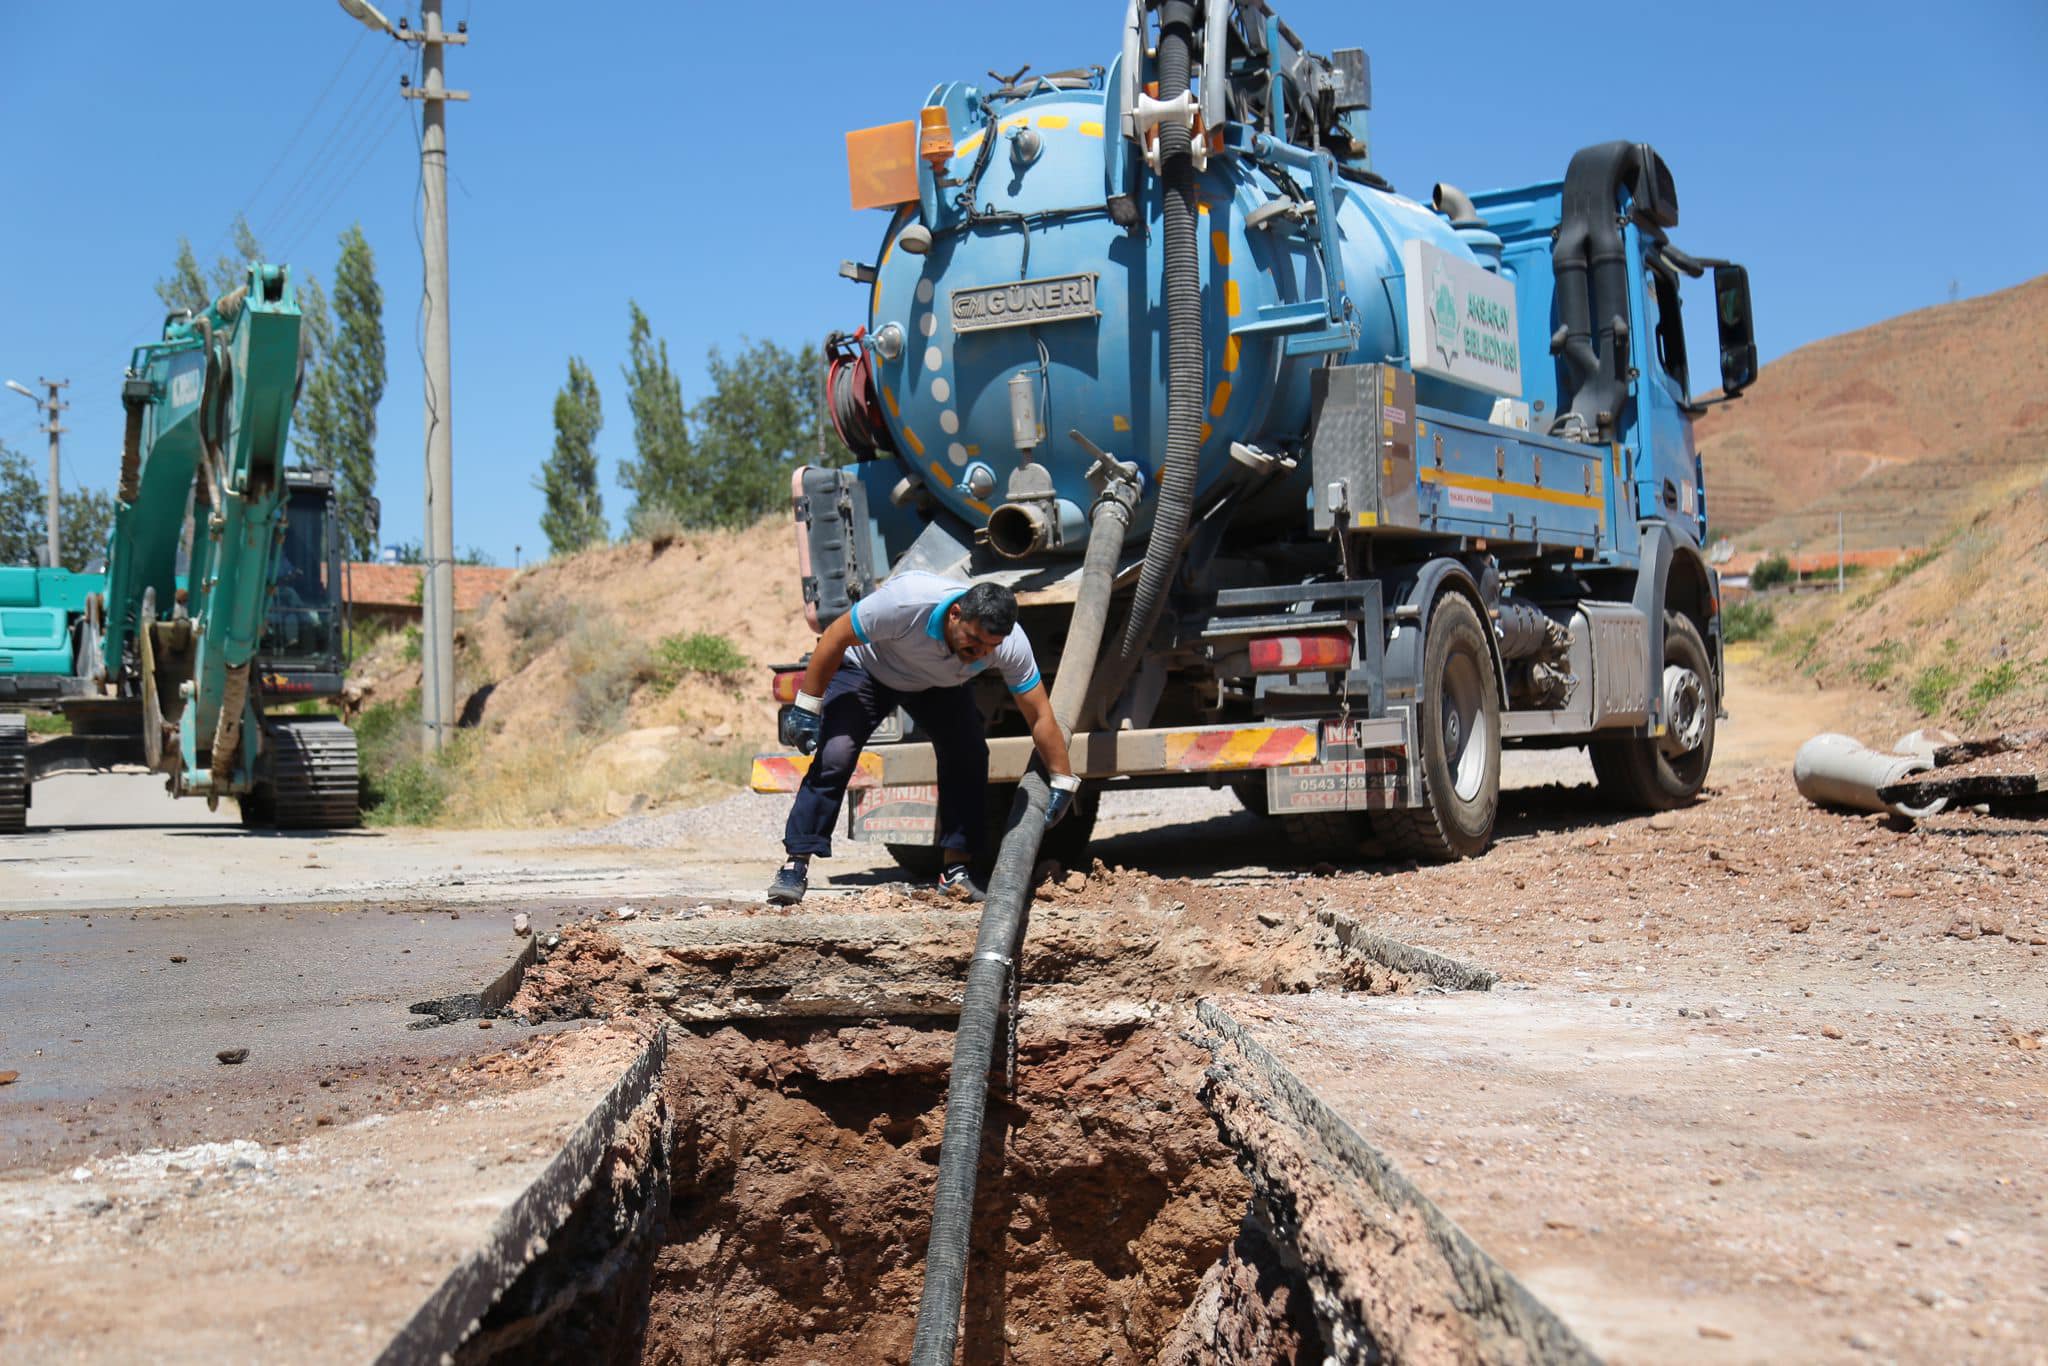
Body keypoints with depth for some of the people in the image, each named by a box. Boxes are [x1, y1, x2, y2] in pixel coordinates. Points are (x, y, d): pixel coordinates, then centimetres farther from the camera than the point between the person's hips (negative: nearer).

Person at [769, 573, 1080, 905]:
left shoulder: (1011, 644, -32)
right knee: (833, 756, -19)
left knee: (969, 755, -17)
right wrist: (807, 708, -25)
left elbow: (1041, 718, -21)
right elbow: (835, 638, -28)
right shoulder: (905, 601, -43)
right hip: (867, 669, -3)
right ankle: (796, 865, -12)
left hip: (941, 685, 3)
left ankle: (955, 870, -7)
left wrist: (1063, 784, -19)